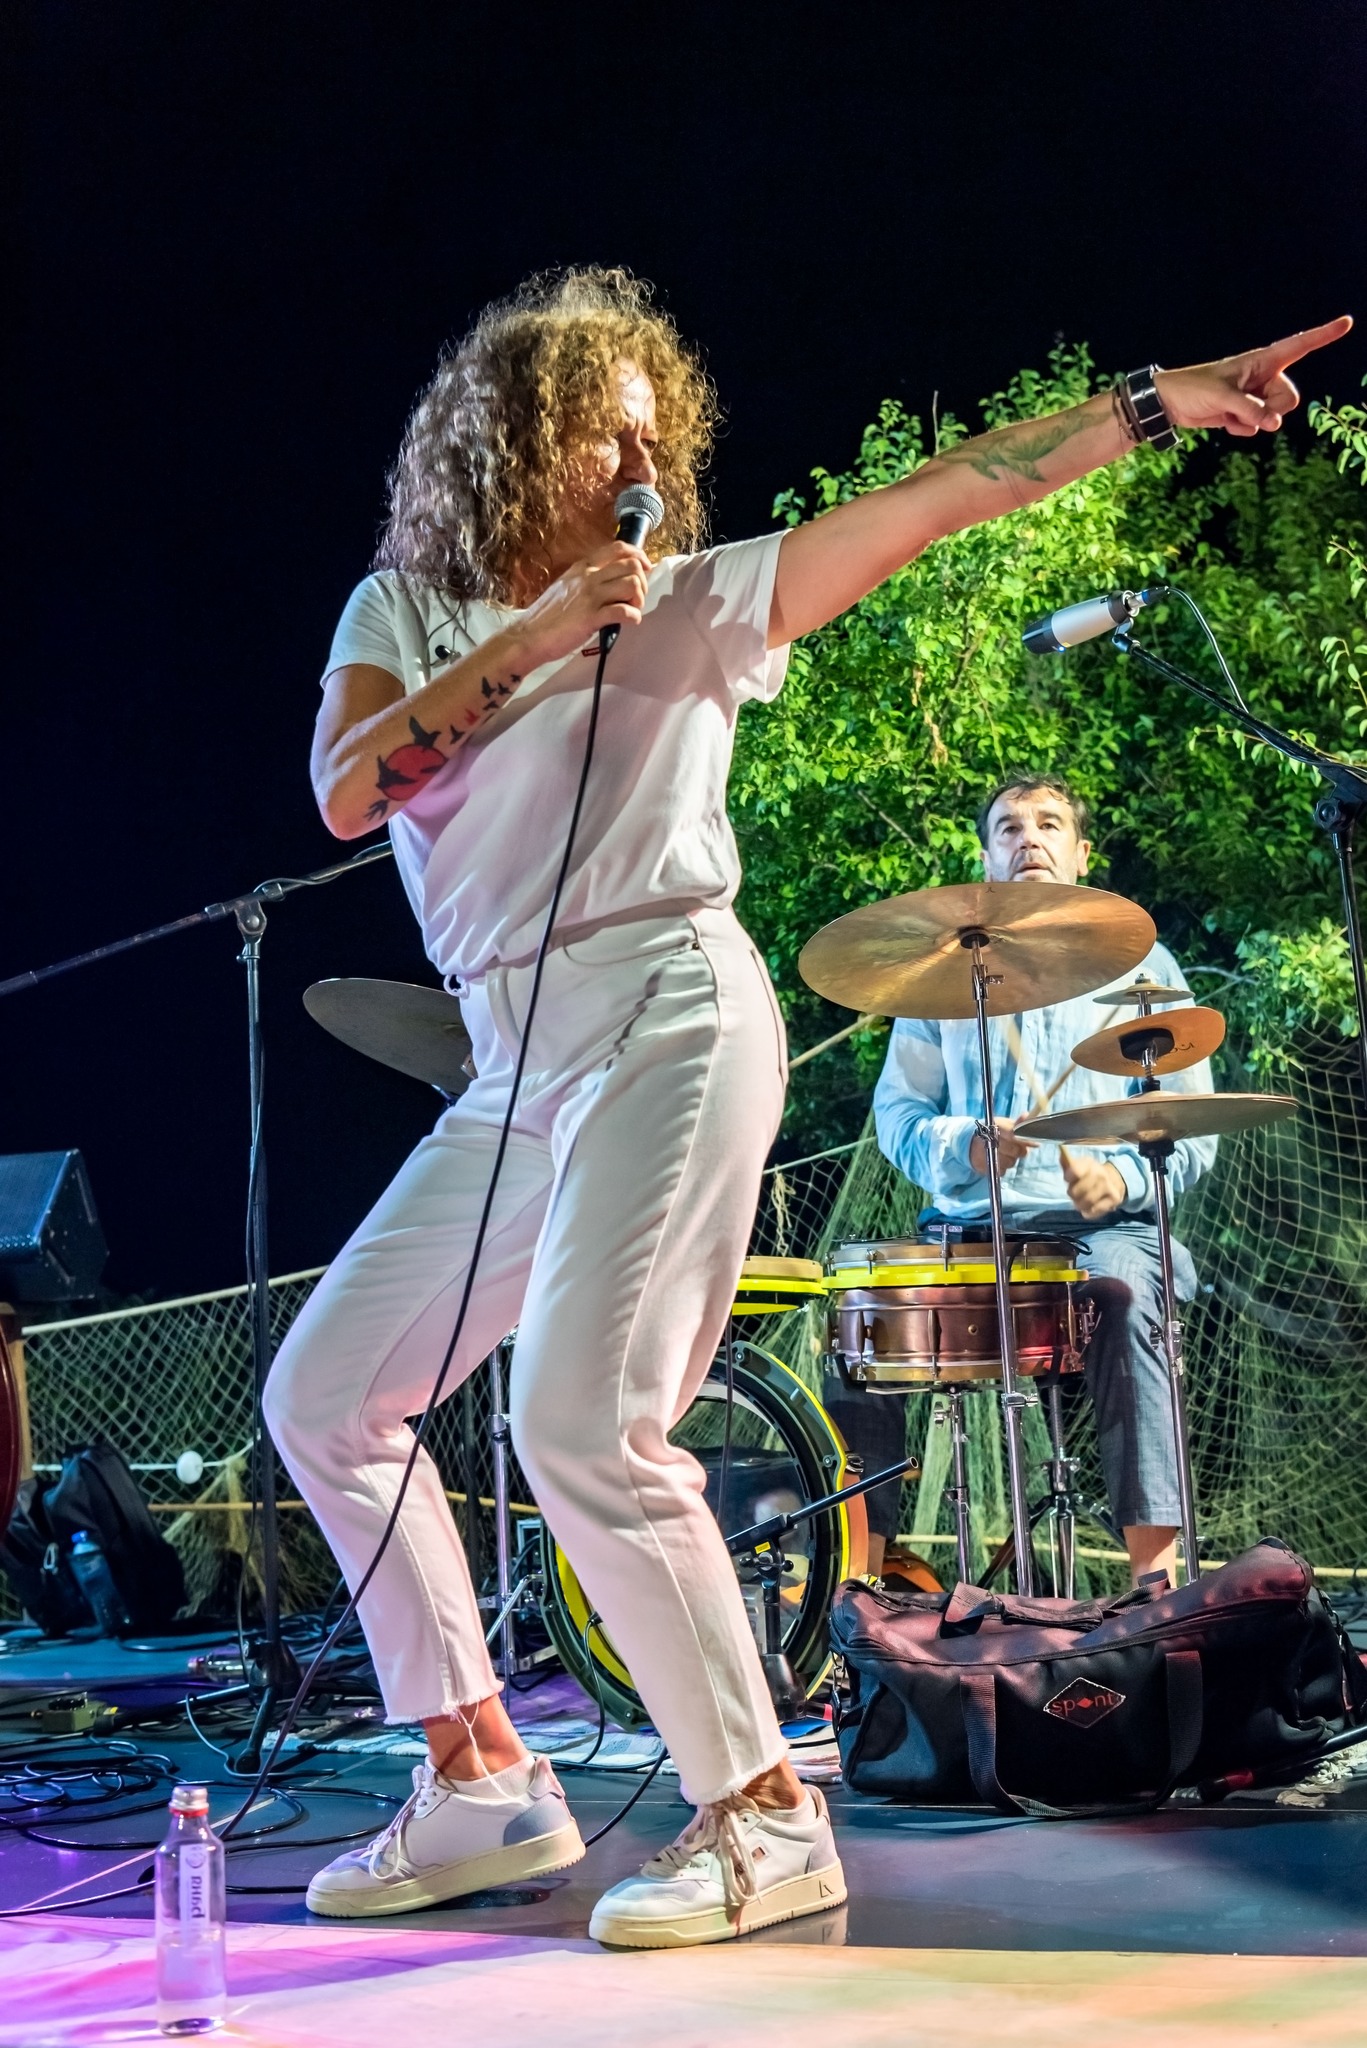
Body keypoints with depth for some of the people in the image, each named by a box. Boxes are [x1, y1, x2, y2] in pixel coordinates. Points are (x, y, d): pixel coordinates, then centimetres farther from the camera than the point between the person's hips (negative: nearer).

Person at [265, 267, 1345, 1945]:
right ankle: (483, 1785, 14)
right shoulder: (401, 610, 14)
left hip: (668, 1026, -6)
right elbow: (345, 795, -4)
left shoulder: (695, 599, 5)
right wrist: (528, 640, -11)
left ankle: (763, 1819, -7)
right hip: (518, 1069, 6)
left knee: (581, 1423, -18)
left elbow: (930, 500, -1)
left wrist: (1158, 404, -7)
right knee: (322, 1395, 6)